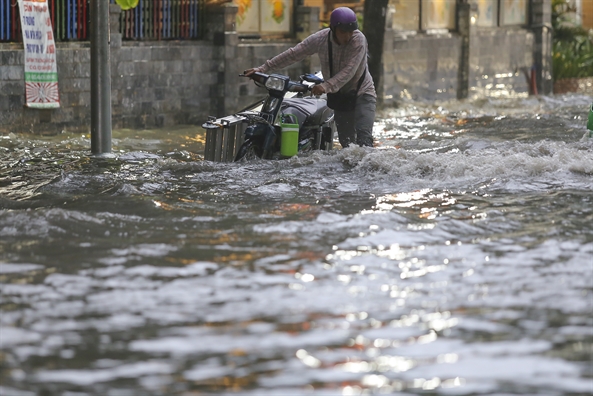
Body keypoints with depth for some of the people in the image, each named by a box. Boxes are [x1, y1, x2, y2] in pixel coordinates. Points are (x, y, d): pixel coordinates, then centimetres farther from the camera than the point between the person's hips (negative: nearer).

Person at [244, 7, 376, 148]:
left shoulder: (358, 39, -22)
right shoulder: (320, 38, -10)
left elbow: (349, 70, -31)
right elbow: (293, 54, -7)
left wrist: (327, 86, -44)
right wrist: (263, 69, -10)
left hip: (362, 93, -4)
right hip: (340, 96, 4)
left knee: (363, 137, -22)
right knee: (346, 141, 2)